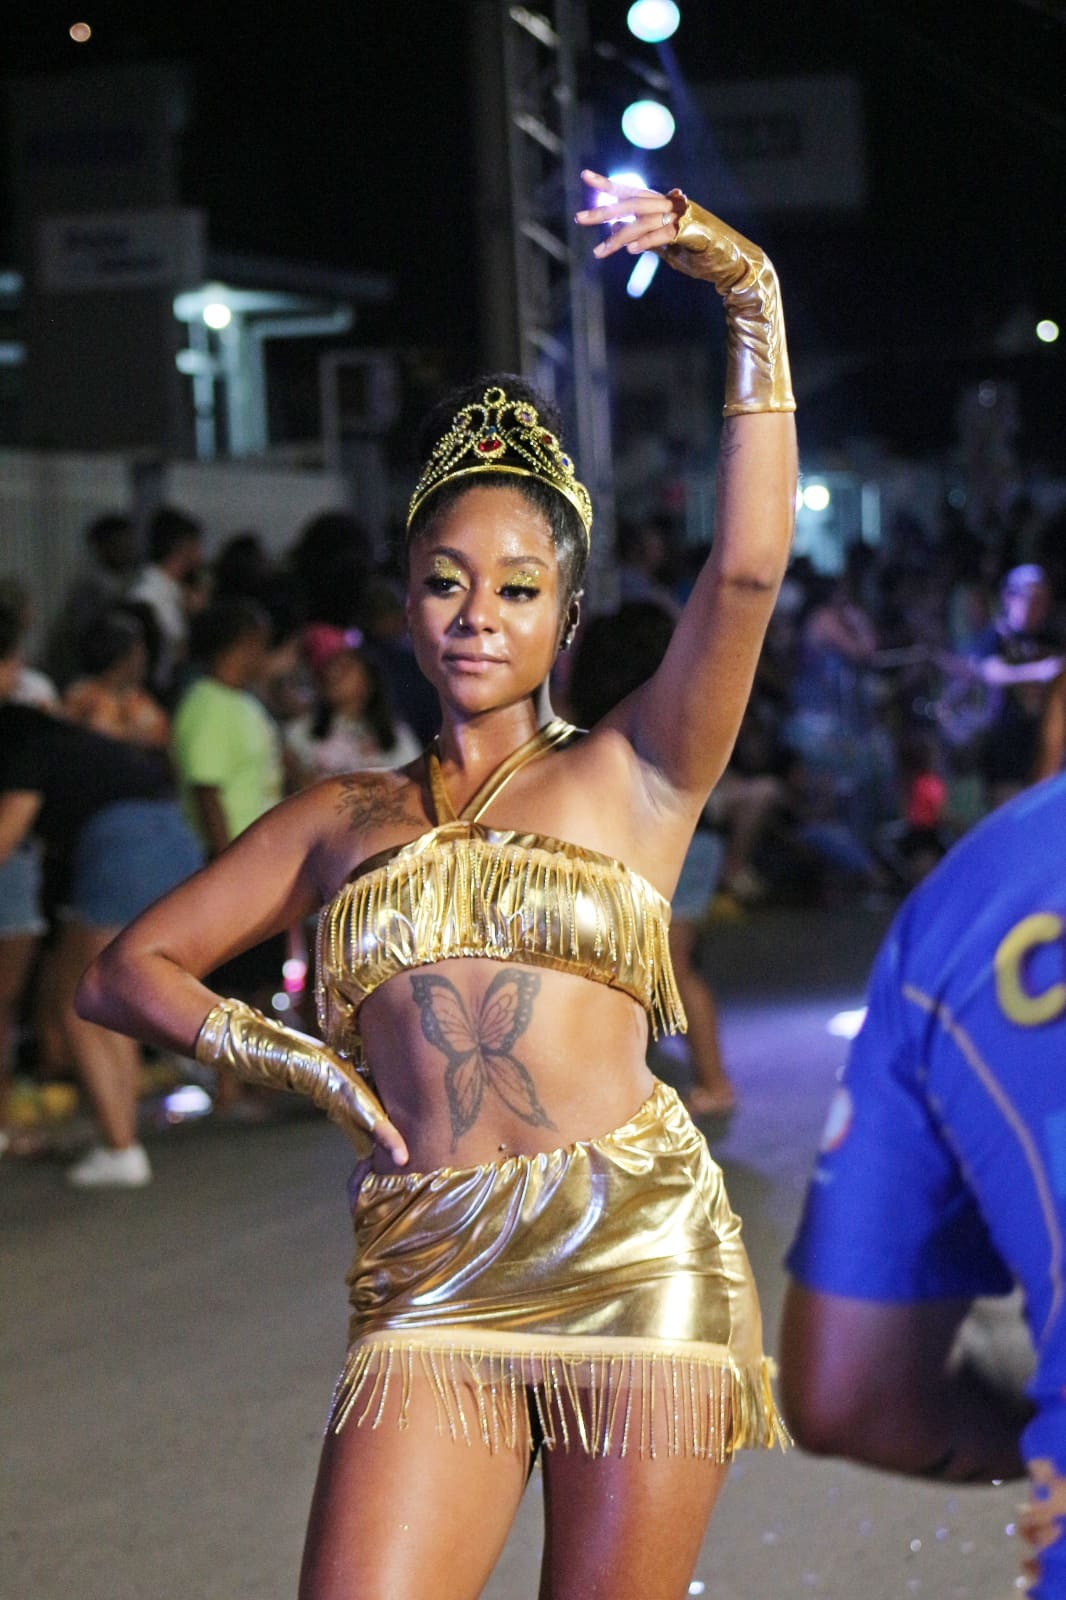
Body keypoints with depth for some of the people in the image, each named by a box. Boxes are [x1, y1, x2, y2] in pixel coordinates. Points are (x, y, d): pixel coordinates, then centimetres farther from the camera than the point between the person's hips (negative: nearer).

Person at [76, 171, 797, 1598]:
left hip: (634, 1258, -1)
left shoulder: (630, 775, 10)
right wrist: (297, 1062, 4)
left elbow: (748, 568, -5)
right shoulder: (340, 821, 17)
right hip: (428, 1289, 2)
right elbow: (126, 971, 19)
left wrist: (752, 306, -9)